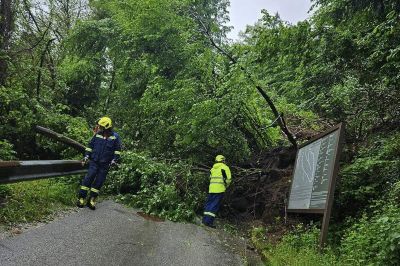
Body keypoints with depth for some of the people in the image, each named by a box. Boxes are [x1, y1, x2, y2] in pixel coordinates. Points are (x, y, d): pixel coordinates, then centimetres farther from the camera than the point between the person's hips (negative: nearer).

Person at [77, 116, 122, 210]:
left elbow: (117, 150, 4)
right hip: (94, 162, 1)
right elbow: (90, 146, 12)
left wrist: (114, 160, -6)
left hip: (105, 164, 0)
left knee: (99, 182, 4)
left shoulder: (115, 137, -2)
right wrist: (86, 156, 5)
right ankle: (81, 198, -1)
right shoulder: (97, 135, 3)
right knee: (88, 178, -9)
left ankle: (91, 200, 14)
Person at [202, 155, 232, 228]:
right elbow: (228, 179, -4)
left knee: (208, 203, 14)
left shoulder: (213, 168, 18)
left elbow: (210, 178, 16)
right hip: (220, 189, -5)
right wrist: (226, 186, 13)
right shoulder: (225, 167, 2)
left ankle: (205, 219, 15)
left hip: (211, 188, 5)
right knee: (215, 205, -5)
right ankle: (209, 221, -10)